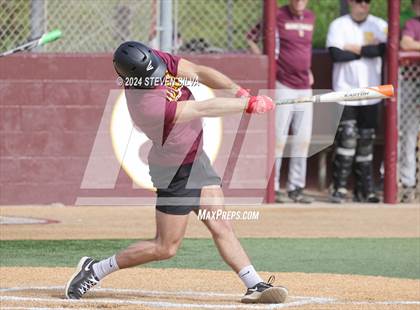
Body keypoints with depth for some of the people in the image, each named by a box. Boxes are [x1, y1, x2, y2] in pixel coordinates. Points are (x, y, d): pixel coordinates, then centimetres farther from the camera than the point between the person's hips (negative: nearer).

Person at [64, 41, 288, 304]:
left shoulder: (156, 60, -10)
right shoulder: (146, 104, -33)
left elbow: (200, 72, -6)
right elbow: (202, 109, -28)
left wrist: (240, 92, -18)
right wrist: (249, 105, -20)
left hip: (195, 155, 8)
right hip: (175, 170, -8)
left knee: (221, 227, 3)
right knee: (166, 247, 1)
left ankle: (255, 285, 1)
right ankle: (95, 270, 11)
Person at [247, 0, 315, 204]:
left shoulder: (310, 18, 10)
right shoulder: (278, 16, -8)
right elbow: (251, 38, -2)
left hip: (305, 88, 6)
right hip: (283, 86, -6)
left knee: (303, 139, 7)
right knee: (278, 139, -6)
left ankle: (296, 188, 14)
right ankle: (272, 188, 0)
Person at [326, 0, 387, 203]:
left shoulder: (380, 25, 6)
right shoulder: (339, 26, -1)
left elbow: (385, 49, -11)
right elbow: (336, 54, -15)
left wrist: (356, 49, -15)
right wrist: (368, 50, -9)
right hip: (345, 92, -3)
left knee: (366, 141, 6)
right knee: (347, 137, -13)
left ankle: (364, 189, 13)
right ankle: (339, 187, -6)